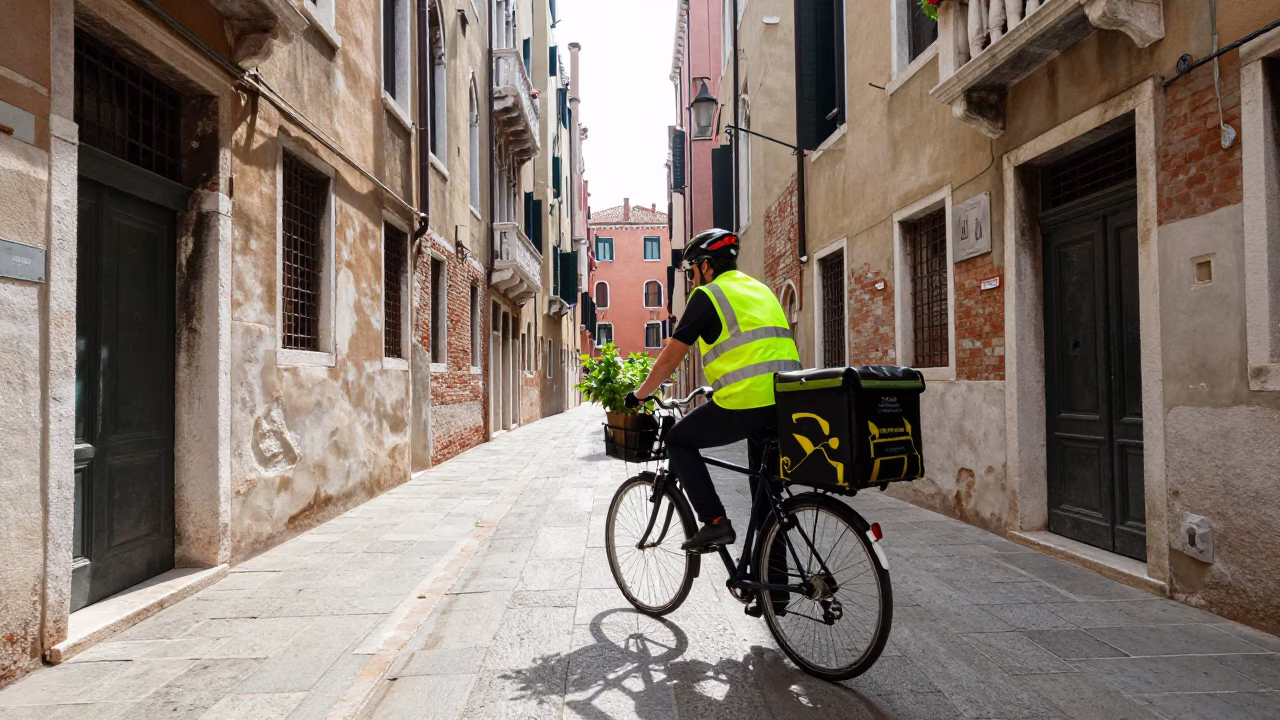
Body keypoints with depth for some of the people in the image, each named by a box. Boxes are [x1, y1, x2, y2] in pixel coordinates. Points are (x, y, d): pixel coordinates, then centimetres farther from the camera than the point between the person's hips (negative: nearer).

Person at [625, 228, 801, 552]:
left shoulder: (707, 295, 1)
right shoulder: (760, 289, 24)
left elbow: (671, 356, 1)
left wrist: (640, 393, 15)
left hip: (748, 402, -7)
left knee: (679, 440, 12)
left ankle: (714, 522, 4)